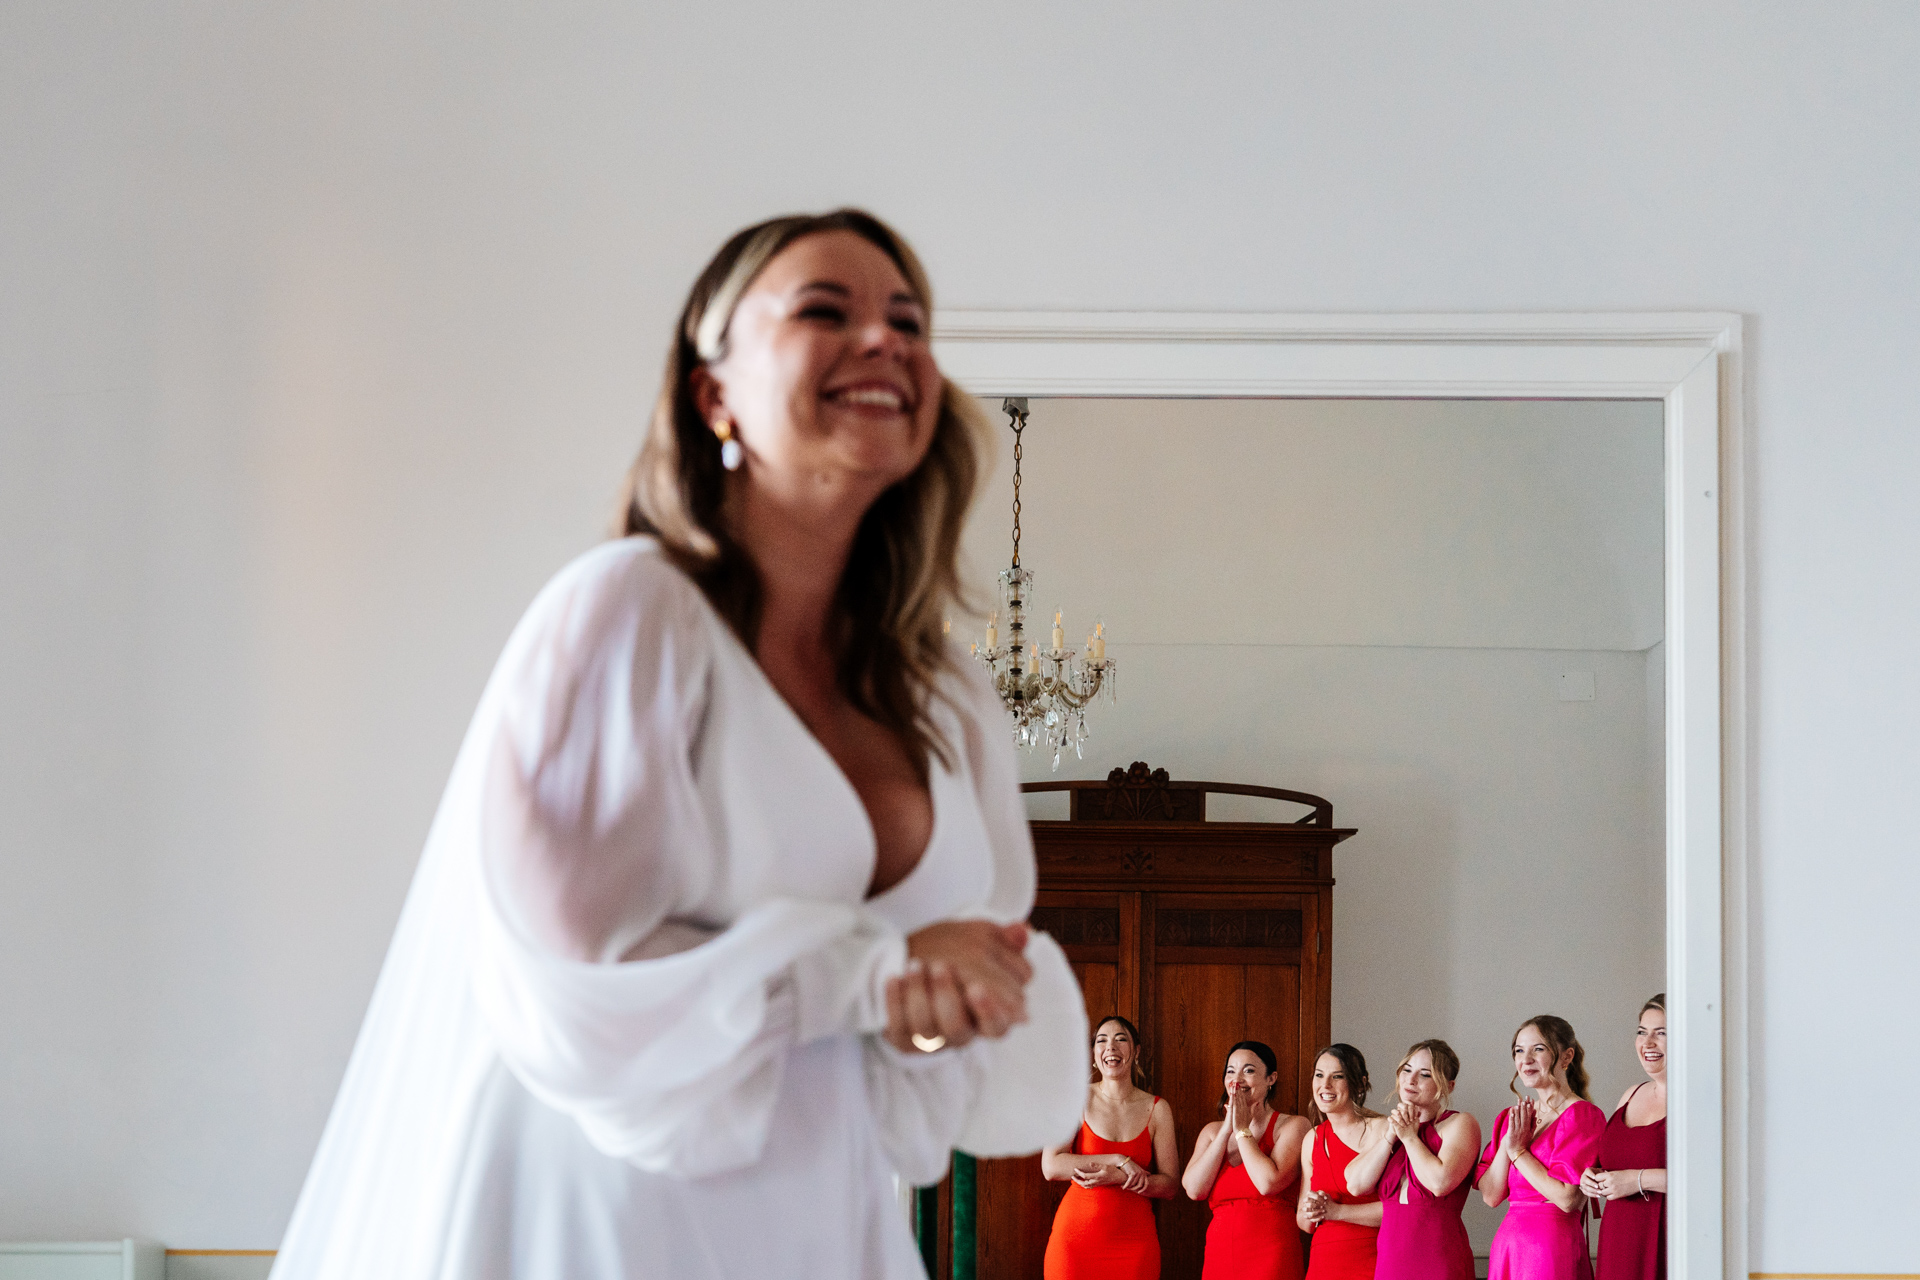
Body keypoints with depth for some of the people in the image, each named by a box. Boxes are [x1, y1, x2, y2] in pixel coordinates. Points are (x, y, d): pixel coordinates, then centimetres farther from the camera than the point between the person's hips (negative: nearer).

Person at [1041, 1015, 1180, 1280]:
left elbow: (1170, 1186, 2)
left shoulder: (1156, 1109, 5)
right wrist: (1119, 1161, -12)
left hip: (1134, 1242, 1)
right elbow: (1051, 1166, -10)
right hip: (1075, 1236, -1)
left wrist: (1117, 1178, -14)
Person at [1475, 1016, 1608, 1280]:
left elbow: (1568, 1199, -18)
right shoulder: (1511, 1118, 13)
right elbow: (1490, 1196, 6)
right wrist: (1507, 1143, -7)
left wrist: (1518, 1151, -9)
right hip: (1507, 1246, 6)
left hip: (1553, 1247, -6)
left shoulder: (1582, 1115, -8)